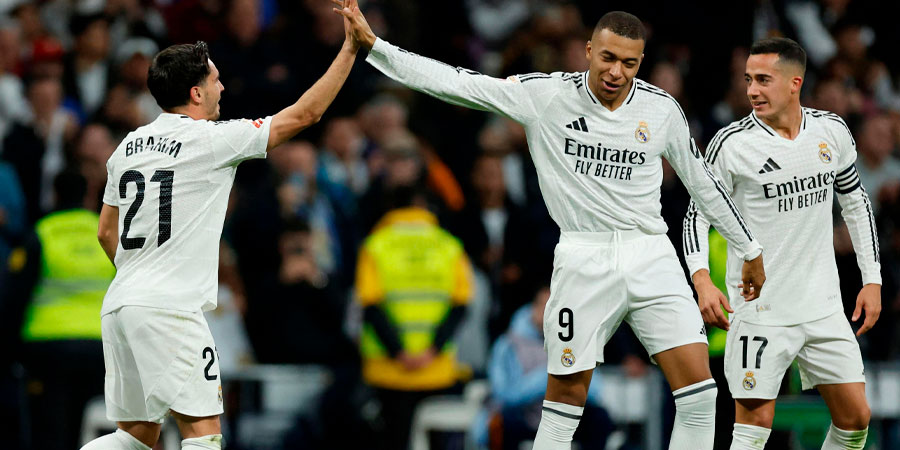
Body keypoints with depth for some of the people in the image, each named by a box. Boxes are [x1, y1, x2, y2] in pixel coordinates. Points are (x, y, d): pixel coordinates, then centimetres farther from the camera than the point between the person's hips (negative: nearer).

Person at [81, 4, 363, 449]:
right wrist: (350, 48, 7)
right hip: (169, 308, -8)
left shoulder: (129, 145, 14)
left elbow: (106, 232, 22)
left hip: (119, 304, 8)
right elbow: (306, 113, -1)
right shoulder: (211, 140, -6)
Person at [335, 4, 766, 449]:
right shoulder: (545, 95, -5)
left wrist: (749, 250, 22)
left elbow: (703, 182, 15)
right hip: (583, 260, -2)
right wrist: (372, 43, -14)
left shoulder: (661, 108, 2)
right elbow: (455, 83, -7)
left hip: (651, 257, 2)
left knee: (698, 388, -9)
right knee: (565, 394, 0)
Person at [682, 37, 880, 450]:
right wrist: (702, 280, -20)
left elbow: (855, 203, 15)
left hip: (823, 306, 4)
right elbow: (698, 214, -4)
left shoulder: (832, 132, 2)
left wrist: (872, 279, 12)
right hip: (760, 310, -4)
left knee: (855, 417, 4)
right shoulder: (732, 144, -10)